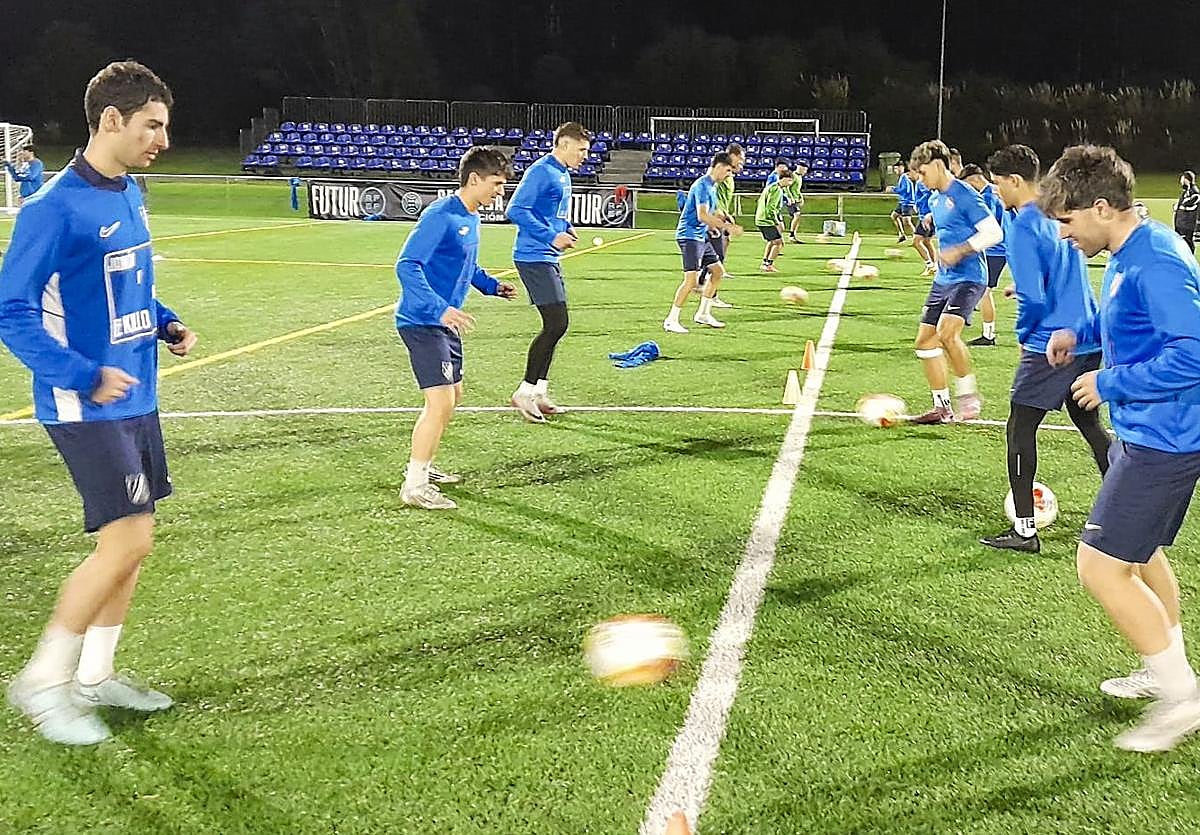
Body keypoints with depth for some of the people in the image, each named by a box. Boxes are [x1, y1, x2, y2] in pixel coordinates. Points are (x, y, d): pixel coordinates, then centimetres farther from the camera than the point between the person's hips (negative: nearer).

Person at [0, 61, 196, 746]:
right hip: (86, 407, -9)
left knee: (133, 541, 13)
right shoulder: (56, 208, -17)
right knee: (127, 541, -11)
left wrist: (167, 324, 6)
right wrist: (85, 378, -23)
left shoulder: (130, 195, 9)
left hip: (137, 399, 9)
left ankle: (96, 675, 27)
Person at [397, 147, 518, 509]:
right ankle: (414, 487, -4)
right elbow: (407, 265, -25)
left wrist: (492, 285, 13)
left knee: (454, 396, 19)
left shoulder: (471, 218, 11)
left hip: (445, 323, 10)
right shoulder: (440, 216, -19)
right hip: (422, 322, -10)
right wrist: (440, 309, -33)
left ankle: (423, 467, 35)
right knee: (441, 401, -14)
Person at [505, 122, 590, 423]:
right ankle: (525, 392, -3)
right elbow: (515, 210, -19)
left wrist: (568, 229, 7)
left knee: (555, 325, 12)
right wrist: (551, 237, -21)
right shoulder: (541, 172, -13)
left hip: (549, 259, 10)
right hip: (534, 258, -10)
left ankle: (539, 392, 20)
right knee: (556, 324, -13)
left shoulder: (563, 175, 17)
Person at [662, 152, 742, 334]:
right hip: (690, 235, -11)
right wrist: (727, 226, -22)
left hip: (701, 237, 11)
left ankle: (703, 314, 21)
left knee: (718, 270, 14)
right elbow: (702, 216, -25)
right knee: (691, 278, -16)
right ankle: (671, 321, -10)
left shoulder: (712, 186, 15)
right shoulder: (702, 185, -16)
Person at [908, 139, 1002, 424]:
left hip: (968, 278, -9)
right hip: (943, 279, 9)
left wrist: (959, 251, -22)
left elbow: (993, 232, -17)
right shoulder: (934, 199, 13)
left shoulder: (964, 195, -13)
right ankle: (942, 407, 15)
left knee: (946, 332, -27)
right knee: (924, 341, 6)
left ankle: (969, 398, -11)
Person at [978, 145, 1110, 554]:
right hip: (1089, 340, 9)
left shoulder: (1022, 228, -16)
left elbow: (1032, 298, -19)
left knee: (1020, 429, 1)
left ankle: (1024, 529, 3)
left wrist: (1024, 333, -2)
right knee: (1090, 424, 19)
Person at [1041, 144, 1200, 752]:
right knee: (1140, 554, 24)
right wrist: (1081, 333, 9)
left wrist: (1109, 384, -22)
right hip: (1141, 432, 11)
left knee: (1100, 566, -11)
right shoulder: (1128, 255, 8)